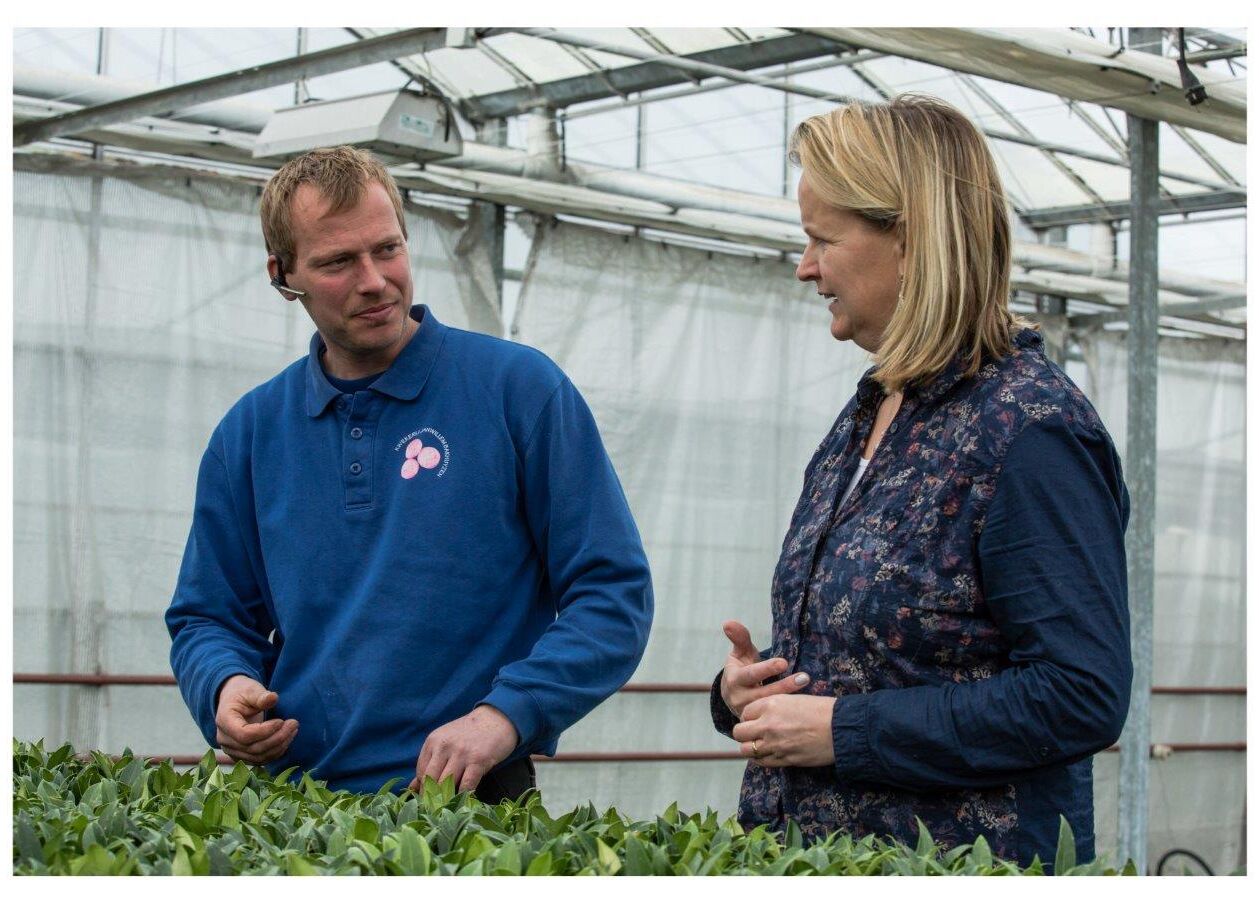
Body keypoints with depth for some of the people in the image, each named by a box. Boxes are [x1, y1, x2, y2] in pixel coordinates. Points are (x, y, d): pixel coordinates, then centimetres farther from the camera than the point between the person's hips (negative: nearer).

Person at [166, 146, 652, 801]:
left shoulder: (521, 389, 1)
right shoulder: (249, 433, 12)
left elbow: (613, 595, 0)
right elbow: (206, 617, 20)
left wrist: (503, 715, -14)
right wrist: (224, 689, -3)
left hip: (474, 801, -3)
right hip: (296, 809, 3)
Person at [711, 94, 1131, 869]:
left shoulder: (1028, 428, -16)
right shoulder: (867, 416, 10)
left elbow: (1082, 696, -23)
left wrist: (846, 731, -21)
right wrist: (744, 686, 0)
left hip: (962, 870, -8)